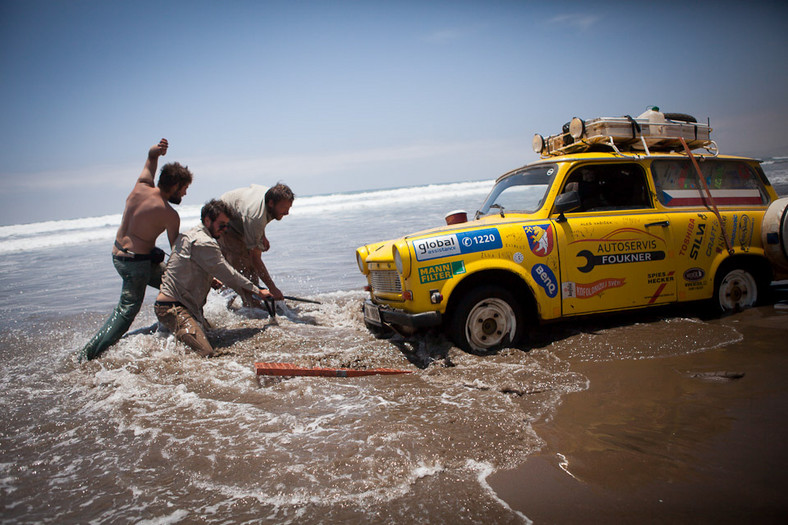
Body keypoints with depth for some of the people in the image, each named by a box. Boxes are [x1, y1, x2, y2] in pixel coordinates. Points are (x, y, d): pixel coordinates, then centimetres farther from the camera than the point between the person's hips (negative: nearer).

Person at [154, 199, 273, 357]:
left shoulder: (191, 235, 18)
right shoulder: (204, 243, -15)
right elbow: (228, 275, -11)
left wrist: (212, 280, 32)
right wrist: (258, 292, -2)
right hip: (173, 308, -11)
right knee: (206, 354, -24)